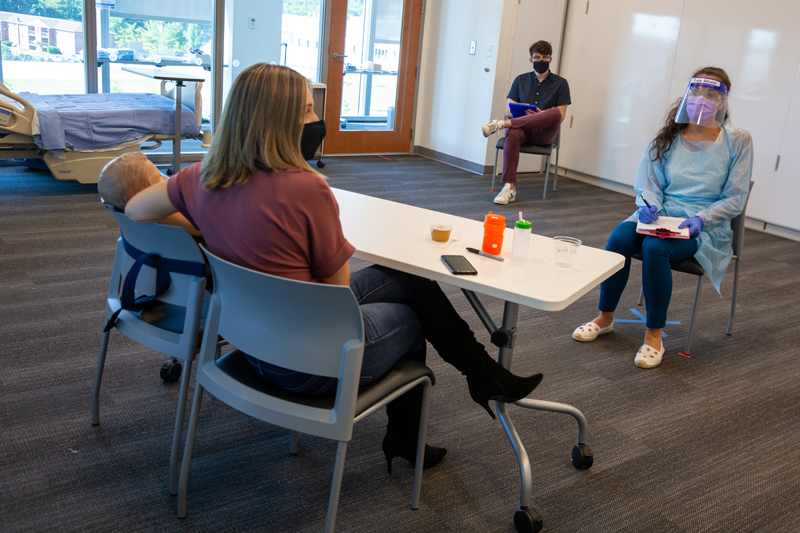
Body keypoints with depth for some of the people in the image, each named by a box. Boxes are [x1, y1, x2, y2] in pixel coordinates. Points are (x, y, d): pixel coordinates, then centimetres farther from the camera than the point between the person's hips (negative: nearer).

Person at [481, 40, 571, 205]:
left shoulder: (560, 83, 11)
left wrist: (541, 116, -19)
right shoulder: (521, 80, 17)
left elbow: (560, 116, 2)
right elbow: (508, 110, 11)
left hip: (544, 132, -1)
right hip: (522, 127, 1)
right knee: (512, 134, -37)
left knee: (555, 112, -35)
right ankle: (509, 188, -40)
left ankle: (502, 124, -40)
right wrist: (524, 113, -12)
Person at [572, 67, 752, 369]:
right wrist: (649, 203, -13)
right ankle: (605, 318, -8)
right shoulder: (669, 137, 8)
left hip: (705, 227, -3)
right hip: (661, 215, 4)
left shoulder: (737, 141, -1)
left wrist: (701, 219, -18)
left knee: (654, 246, -35)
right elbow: (649, 183, 10)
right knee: (619, 236, -28)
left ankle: (654, 336, -20)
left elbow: (734, 199, -2)